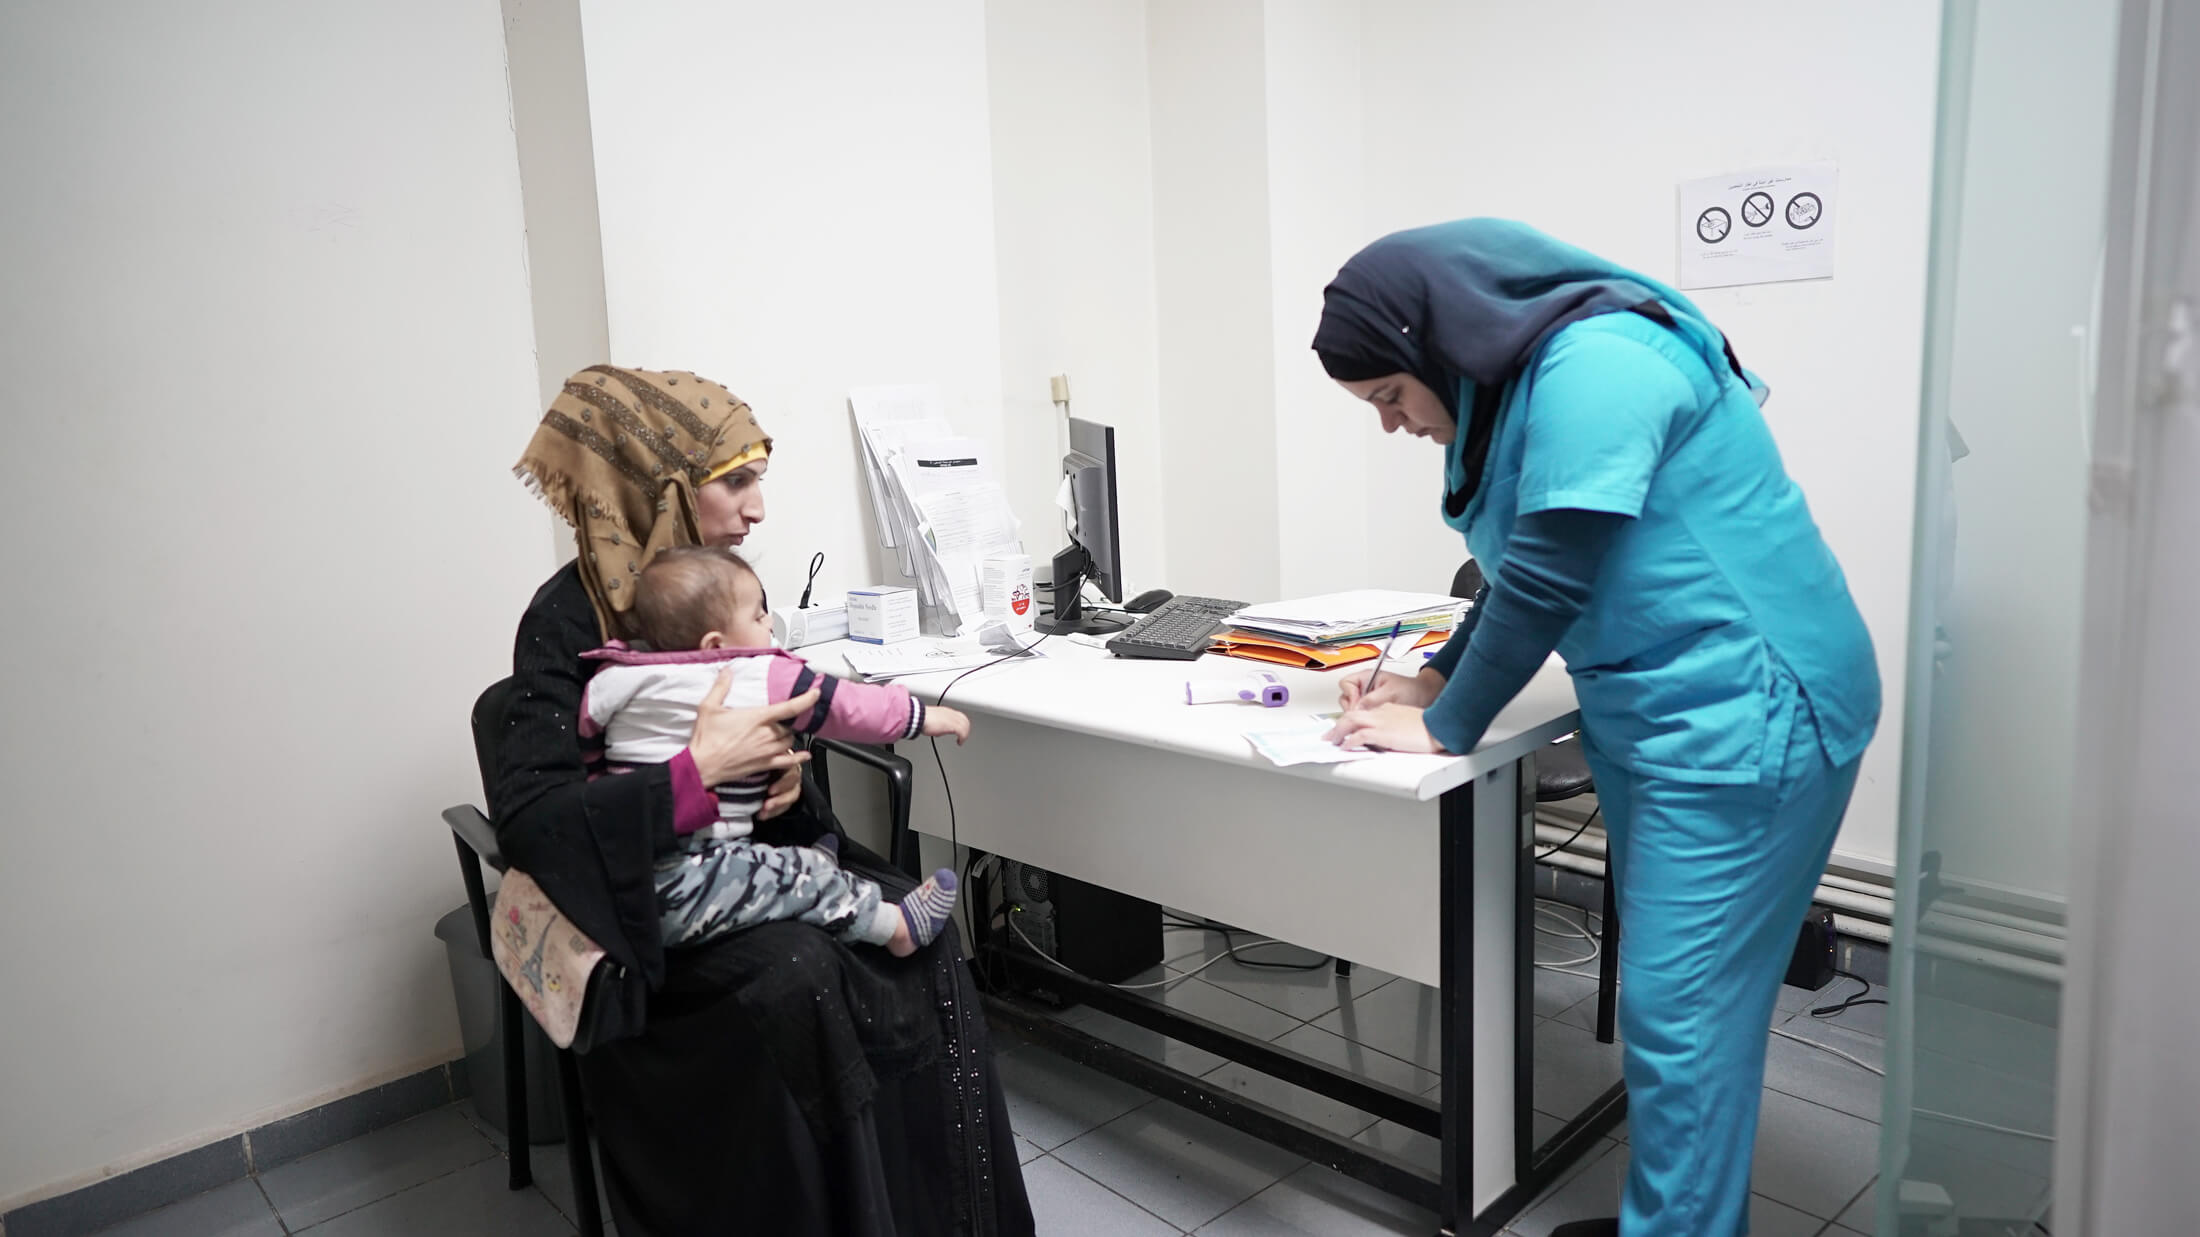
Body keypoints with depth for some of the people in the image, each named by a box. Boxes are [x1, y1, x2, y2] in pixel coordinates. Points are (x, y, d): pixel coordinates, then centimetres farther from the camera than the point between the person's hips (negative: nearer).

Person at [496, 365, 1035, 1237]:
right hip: (645, 897, -6)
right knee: (797, 976, -32)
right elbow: (526, 814, -25)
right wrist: (698, 771, -31)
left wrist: (783, 767, -9)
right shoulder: (569, 617, -16)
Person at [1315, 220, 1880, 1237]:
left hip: (1742, 715, -9)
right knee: (1669, 993, 16)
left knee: (1679, 1012, -4)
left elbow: (1548, 583, -20)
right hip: (1655, 718, 10)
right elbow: (1526, 576, 19)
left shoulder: (1593, 365, -20)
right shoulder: (1525, 380, 11)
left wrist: (1444, 728, -10)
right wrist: (1436, 679, 8)